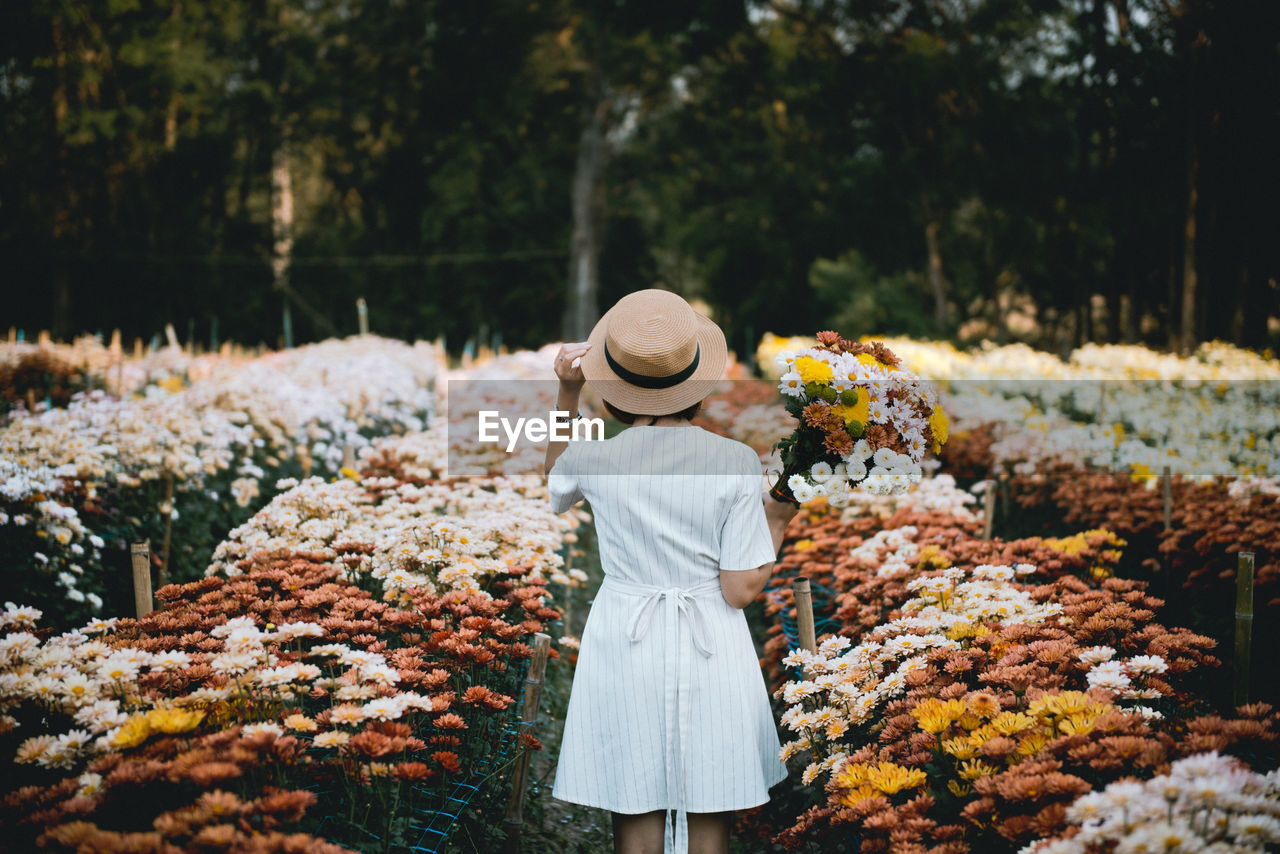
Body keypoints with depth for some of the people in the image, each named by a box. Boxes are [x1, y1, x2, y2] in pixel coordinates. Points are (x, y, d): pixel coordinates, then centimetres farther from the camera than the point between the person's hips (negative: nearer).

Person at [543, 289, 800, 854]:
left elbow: (551, 492, 18)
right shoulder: (736, 462, -12)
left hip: (623, 644, 1)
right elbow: (742, 590, -11)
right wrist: (778, 517, 2)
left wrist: (567, 395, 15)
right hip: (711, 655, -1)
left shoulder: (592, 458, -9)